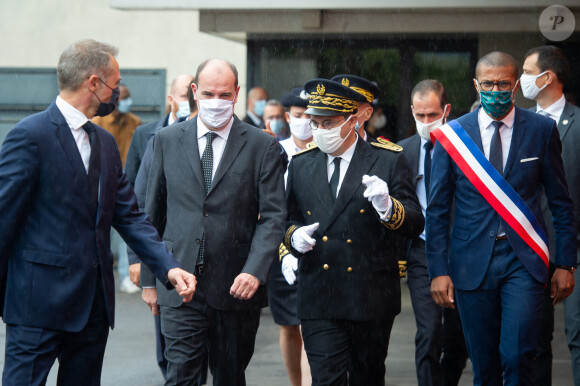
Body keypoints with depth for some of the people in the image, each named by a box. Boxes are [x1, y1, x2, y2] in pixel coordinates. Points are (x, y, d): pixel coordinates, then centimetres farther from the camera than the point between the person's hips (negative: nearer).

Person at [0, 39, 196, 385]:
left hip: (94, 303, 8)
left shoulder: (105, 142, 15)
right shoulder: (30, 135, -11)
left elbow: (130, 216, 13)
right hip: (39, 304, -8)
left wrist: (169, 266, -1)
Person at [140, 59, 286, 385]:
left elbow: (273, 216, -4)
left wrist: (255, 271, -18)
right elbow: (153, 214, 11)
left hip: (236, 287, 0)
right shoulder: (167, 140, 7)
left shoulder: (262, 146, 1)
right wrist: (149, 279, 10)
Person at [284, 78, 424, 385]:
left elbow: (415, 225, -5)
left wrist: (387, 206, -25)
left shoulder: (388, 161, -2)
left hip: (371, 296, -1)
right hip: (318, 299, 1)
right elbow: (288, 219, 19)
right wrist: (294, 235, -4)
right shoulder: (300, 164, 9)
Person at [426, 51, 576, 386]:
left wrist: (566, 264, 4)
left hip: (524, 260, -1)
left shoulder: (542, 130, 3)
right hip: (472, 263, 1)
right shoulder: (452, 134, 3)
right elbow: (438, 210, 6)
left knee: (517, 357, -14)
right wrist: (439, 270, -1)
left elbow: (561, 203, 7)